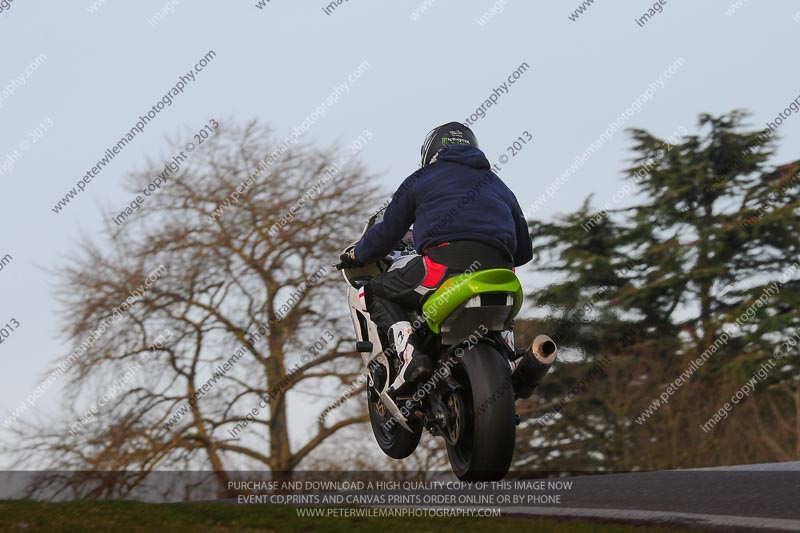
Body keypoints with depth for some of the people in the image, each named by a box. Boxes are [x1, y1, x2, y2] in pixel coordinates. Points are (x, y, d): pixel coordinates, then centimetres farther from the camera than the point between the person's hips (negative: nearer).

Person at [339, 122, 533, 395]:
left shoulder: (422, 179, 24)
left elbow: (388, 231, 24)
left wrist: (357, 255, 42)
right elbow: (524, 251, 34)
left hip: (446, 260, -4)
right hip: (498, 271, 5)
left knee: (377, 291, 16)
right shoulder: (498, 185, 34)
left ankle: (411, 354, -11)